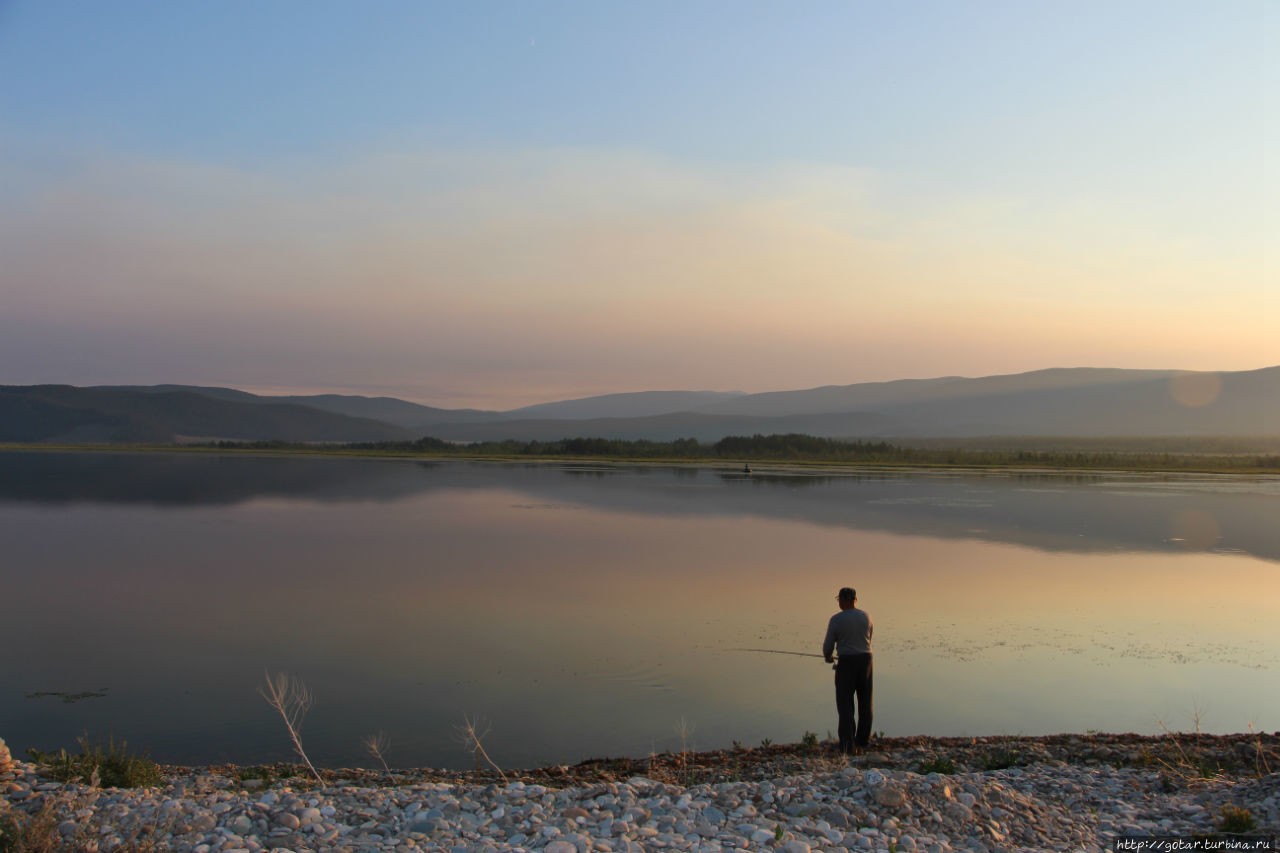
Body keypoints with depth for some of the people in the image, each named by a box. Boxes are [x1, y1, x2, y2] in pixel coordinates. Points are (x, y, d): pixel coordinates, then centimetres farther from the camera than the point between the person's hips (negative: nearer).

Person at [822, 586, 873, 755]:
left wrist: (827, 657, 16)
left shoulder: (836, 619, -10)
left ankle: (848, 746, -4)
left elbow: (828, 645, -6)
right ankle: (862, 741, 25)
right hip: (865, 659, 4)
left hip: (846, 663, -4)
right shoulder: (866, 616, 2)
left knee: (845, 704, 1)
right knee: (865, 702, 15)